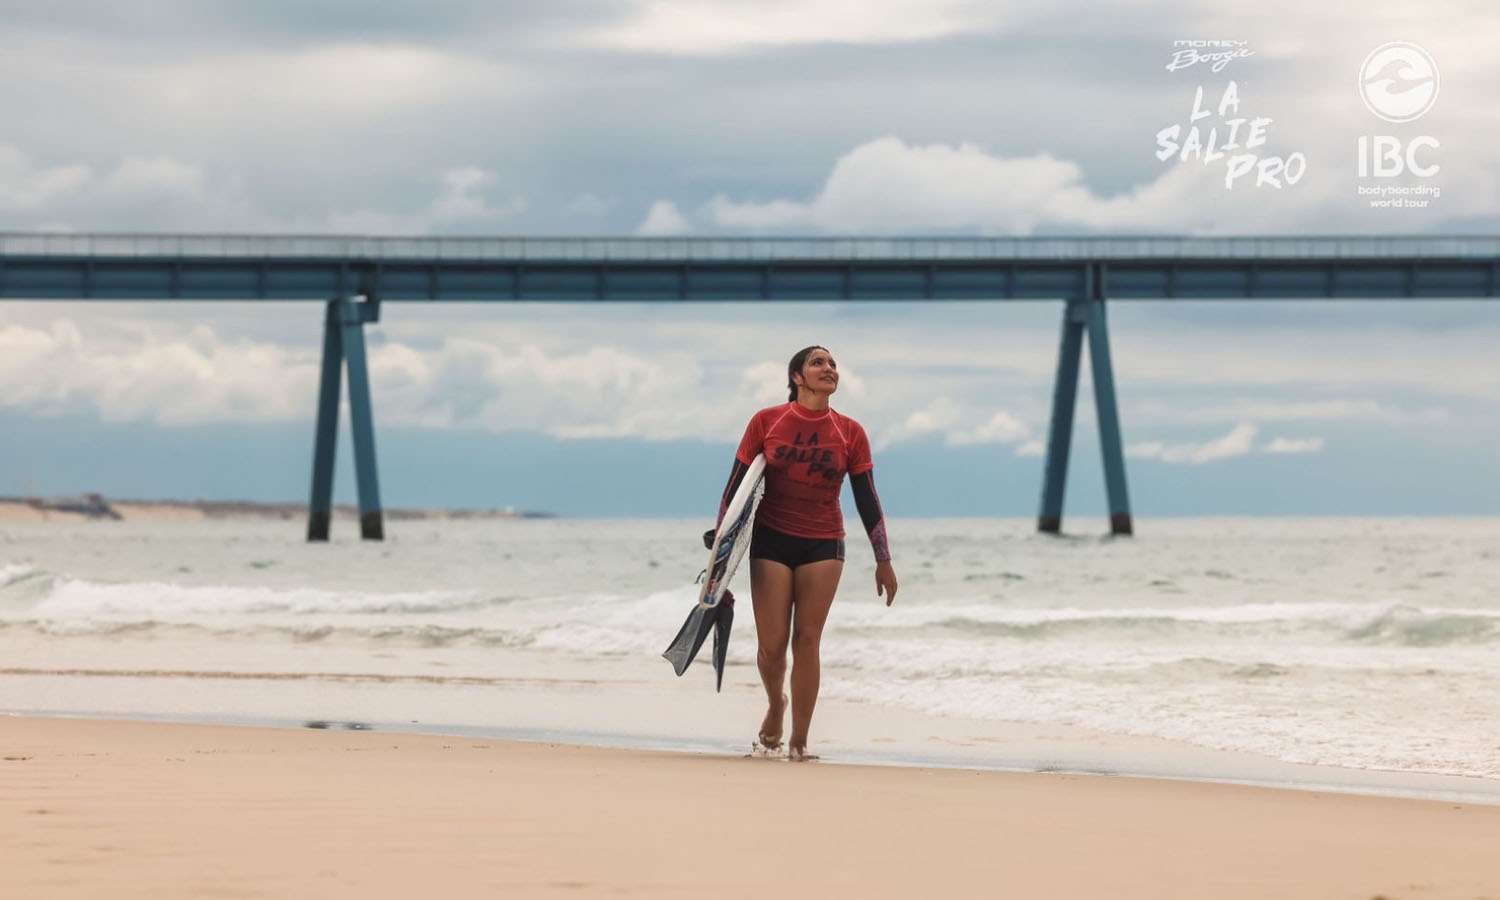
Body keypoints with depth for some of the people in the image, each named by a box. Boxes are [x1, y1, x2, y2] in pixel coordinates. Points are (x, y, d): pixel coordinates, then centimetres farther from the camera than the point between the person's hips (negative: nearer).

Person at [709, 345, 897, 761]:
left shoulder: (850, 433, 2)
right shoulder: (766, 422, -2)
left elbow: (867, 500, 6)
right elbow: (736, 484, 3)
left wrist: (883, 560, 4)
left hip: (823, 546, 1)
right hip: (771, 541, -1)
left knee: (807, 640, -5)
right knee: (772, 644, -3)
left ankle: (799, 740, 3)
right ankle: (775, 704, 29)